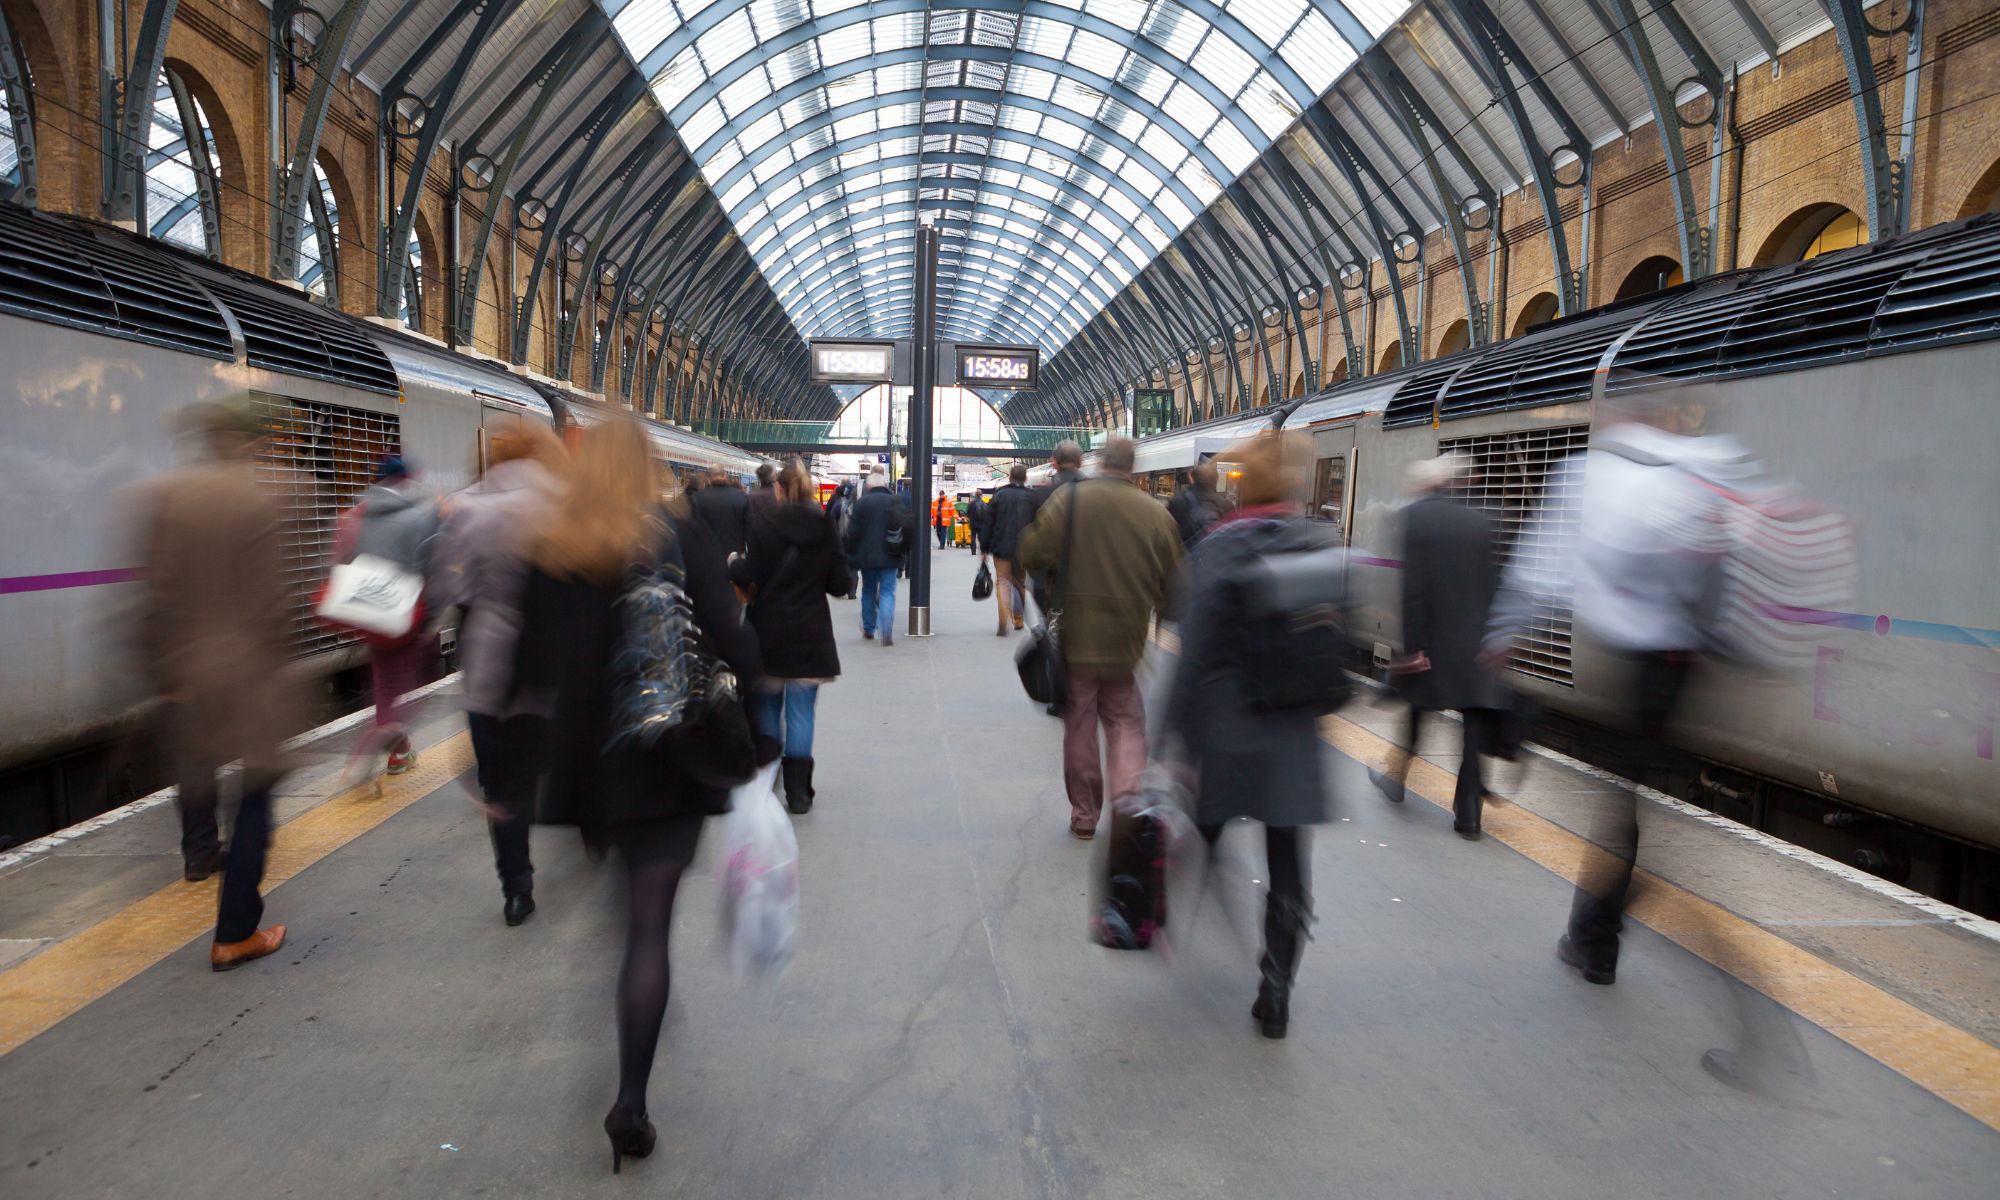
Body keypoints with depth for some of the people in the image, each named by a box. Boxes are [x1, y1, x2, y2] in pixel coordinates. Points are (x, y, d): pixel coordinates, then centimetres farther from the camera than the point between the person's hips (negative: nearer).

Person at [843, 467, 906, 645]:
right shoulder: (896, 501, 0)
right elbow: (907, 528, 1)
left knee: (868, 592, 16)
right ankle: (887, 633, -18)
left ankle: (868, 629, 25)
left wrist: (850, 554, 6)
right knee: (888, 592, -2)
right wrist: (902, 550, 15)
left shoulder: (861, 502, -6)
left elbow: (853, 532, -6)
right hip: (890, 556, 0)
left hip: (867, 556, 0)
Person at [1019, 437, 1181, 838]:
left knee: (1080, 726, 11)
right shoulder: (1156, 513, -3)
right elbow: (1174, 583, 3)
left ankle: (1084, 815, 20)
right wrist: (1156, 608, 21)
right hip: (1125, 641, 1)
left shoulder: (1071, 499, -8)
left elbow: (1033, 553, -14)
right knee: (1125, 723, 13)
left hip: (1076, 638, -1)